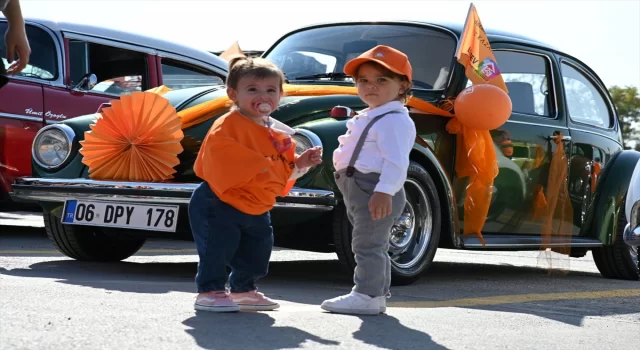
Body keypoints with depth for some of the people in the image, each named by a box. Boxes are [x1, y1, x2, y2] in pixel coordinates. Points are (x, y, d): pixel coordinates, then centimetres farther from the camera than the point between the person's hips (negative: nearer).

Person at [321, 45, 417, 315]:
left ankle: (366, 294, -10)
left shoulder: (395, 120, -14)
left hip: (377, 192, -11)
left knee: (368, 244, -11)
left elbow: (396, 161, -24)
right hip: (360, 190, 11)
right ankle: (378, 294, 24)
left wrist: (385, 191, -35)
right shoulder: (368, 118, 21)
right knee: (374, 245, 16)